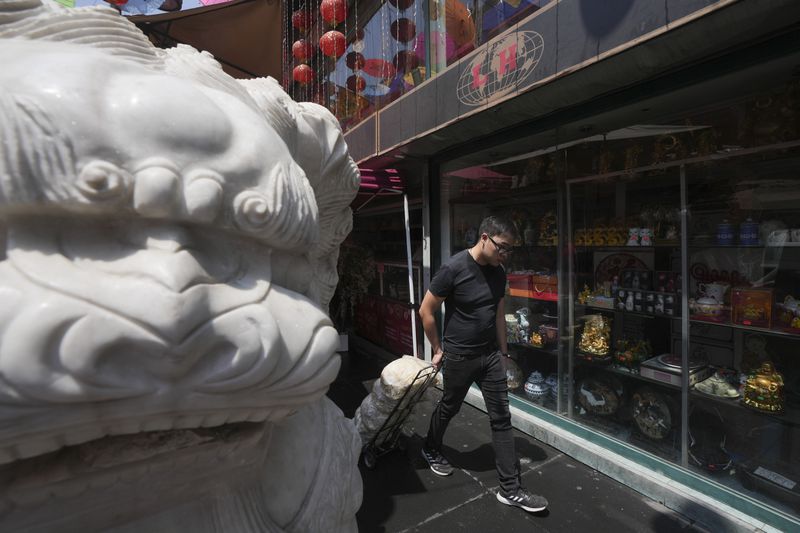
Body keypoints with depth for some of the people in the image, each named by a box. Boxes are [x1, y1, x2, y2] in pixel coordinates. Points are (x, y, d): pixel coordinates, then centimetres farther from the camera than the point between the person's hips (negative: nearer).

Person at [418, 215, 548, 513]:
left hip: (491, 355, 5)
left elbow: (498, 314, 11)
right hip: (459, 356, -5)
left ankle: (511, 489, 21)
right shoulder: (454, 268, -20)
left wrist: (503, 352, 13)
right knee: (448, 408, 17)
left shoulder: (498, 273, 0)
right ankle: (431, 450, 47)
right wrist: (438, 349, -5)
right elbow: (426, 311, -13)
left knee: (502, 419, 7)